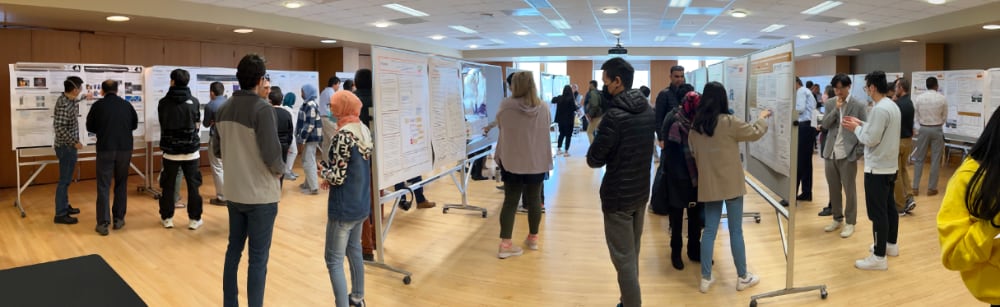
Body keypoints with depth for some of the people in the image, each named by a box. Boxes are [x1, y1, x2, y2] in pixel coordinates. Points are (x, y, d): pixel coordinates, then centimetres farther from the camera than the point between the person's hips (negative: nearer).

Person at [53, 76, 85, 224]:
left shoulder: (68, 99, 6)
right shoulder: (63, 104, -23)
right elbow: (59, 127, -27)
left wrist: (84, 97, 50)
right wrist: (75, 142, -23)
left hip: (68, 146, 10)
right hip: (66, 147, -10)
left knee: (67, 179, 18)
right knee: (64, 180, -4)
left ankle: (64, 207, 30)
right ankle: (60, 214, 1)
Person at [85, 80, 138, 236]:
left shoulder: (98, 105, -2)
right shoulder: (127, 105, 3)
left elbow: (90, 127, 7)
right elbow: (135, 124, 14)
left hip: (105, 149, -2)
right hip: (125, 148, 2)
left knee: (103, 186, 2)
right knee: (121, 184, 14)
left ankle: (103, 223, -2)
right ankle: (119, 219, 16)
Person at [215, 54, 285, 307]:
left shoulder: (224, 109, 4)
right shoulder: (262, 109, -19)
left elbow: (218, 150, 12)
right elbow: (271, 155, -22)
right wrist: (280, 170, -3)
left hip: (234, 192, 7)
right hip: (261, 195, -7)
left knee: (233, 250, 19)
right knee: (258, 258, 3)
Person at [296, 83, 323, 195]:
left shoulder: (310, 105, -17)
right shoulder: (309, 104, 13)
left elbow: (309, 124, -22)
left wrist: (302, 138, -18)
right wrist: (302, 136, 18)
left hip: (311, 137, -10)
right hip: (310, 137, 10)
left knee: (309, 162, -7)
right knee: (307, 160, 19)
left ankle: (314, 187, -4)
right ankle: (308, 183, 31)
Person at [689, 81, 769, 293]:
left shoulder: (696, 126, 1)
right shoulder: (728, 122, -14)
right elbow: (755, 133, -1)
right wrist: (762, 118, 17)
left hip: (709, 185, 5)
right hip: (731, 183, -4)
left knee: (710, 230, 10)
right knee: (736, 230, 6)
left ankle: (706, 278, 14)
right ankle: (742, 277, 19)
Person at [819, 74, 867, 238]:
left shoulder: (859, 106, -4)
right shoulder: (830, 104, 8)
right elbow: (824, 125, -1)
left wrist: (859, 151, -10)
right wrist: (836, 109, -12)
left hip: (848, 154, -4)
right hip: (830, 153, 4)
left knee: (849, 190, 3)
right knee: (833, 188, 12)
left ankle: (850, 222, 14)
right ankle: (837, 219, 26)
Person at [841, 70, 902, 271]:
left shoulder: (879, 109, -22)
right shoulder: (893, 106, 10)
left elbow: (870, 139, -21)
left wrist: (856, 129, -5)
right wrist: (861, 124, 14)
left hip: (877, 168, -10)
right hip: (890, 166, 10)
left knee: (877, 213, -5)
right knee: (889, 207, 20)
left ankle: (879, 257, -1)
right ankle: (891, 244, 34)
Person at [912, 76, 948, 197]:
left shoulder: (918, 98, -5)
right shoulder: (942, 99, -7)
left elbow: (917, 116, 1)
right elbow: (944, 117, 3)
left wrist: (924, 123, 15)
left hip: (923, 129, 1)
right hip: (937, 130, -1)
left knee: (919, 159, 9)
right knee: (935, 160, 6)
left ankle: (915, 188, 8)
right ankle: (931, 188, 9)